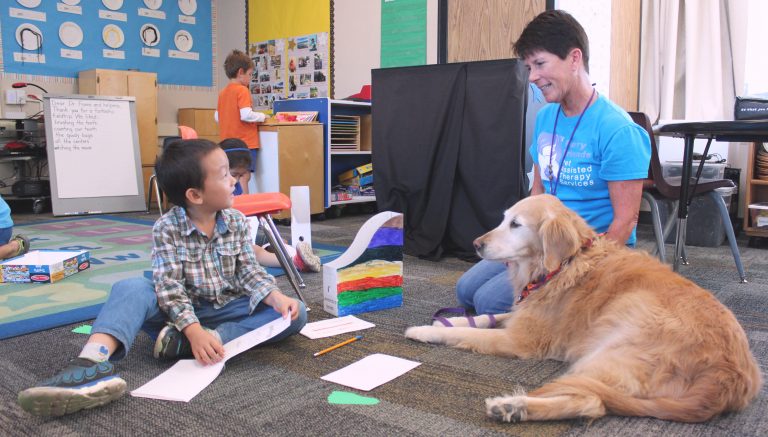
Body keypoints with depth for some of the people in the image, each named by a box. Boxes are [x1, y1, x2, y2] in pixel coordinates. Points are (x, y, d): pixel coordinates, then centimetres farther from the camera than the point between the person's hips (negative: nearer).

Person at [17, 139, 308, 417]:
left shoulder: (237, 222, -4)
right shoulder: (166, 229, -14)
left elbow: (248, 270, -4)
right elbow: (169, 287, -22)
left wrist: (277, 297, -23)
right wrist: (194, 330, -36)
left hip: (228, 309, 3)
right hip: (181, 312, -2)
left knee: (295, 313, -21)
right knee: (130, 289, -28)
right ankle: (92, 362, -54)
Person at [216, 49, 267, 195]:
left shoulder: (223, 92, 12)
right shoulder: (242, 90, -11)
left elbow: (217, 117, 17)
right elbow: (246, 115, -22)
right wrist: (262, 116, -7)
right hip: (245, 143, -8)